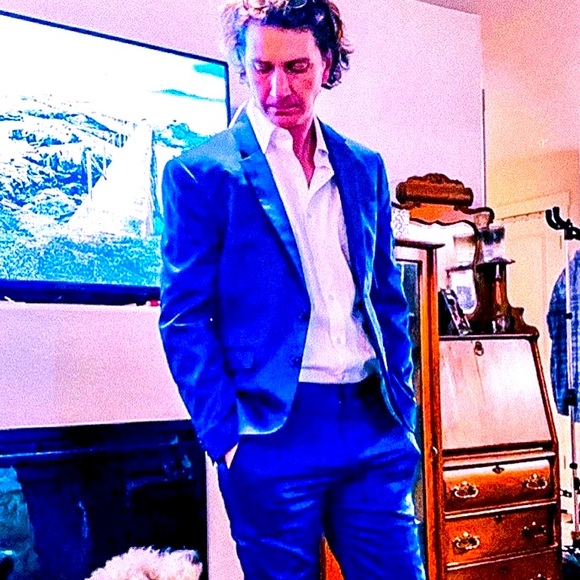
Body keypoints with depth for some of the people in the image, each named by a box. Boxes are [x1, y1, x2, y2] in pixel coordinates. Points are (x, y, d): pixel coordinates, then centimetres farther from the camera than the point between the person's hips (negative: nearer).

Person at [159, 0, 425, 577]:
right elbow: (185, 318, -5)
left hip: (373, 424, 4)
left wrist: (402, 410, 9)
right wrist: (225, 435, -12)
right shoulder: (200, 173, -3)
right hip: (272, 433, -4)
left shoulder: (364, 167, 12)